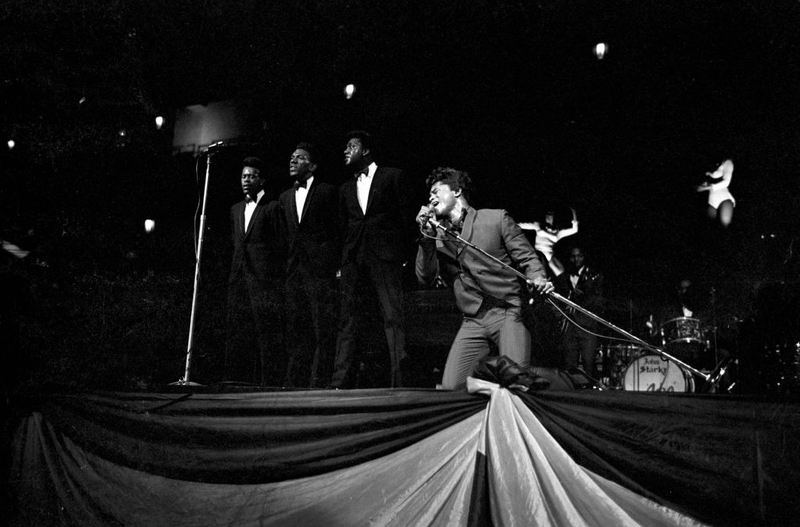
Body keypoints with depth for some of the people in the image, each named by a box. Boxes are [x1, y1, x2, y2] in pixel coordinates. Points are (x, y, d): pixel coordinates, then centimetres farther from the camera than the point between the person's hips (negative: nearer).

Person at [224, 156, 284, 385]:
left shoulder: (272, 207, 0)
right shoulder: (235, 209, 20)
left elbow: (279, 243, -2)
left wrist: (274, 273, -6)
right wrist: (238, 265, 14)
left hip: (264, 278, -6)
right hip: (238, 277, 7)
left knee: (267, 330, -7)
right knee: (237, 331, 5)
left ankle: (268, 381, -5)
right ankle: (236, 380, 9)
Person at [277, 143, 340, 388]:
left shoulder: (328, 191, 3)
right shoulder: (285, 198, 19)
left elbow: (337, 231, 0)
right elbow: (285, 237, 20)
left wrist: (335, 266, -6)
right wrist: (289, 264, 10)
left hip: (321, 269, -5)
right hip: (295, 271, 6)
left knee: (324, 332, -6)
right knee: (295, 331, 6)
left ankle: (319, 384, -3)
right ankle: (294, 384, 10)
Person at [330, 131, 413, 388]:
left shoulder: (392, 176, 7)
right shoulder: (346, 188, 21)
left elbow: (406, 216, 3)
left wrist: (402, 254, -4)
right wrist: (344, 260, 10)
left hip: (385, 258, -4)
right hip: (353, 259, 5)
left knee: (393, 319, -8)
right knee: (348, 321, 0)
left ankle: (400, 383, -7)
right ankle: (339, 382, 0)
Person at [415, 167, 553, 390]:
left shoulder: (496, 218, 3)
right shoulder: (437, 238, 14)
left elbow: (526, 256, 2)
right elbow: (425, 278, 2)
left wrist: (537, 278, -19)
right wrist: (427, 236, -9)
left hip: (509, 313, -3)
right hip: (473, 322, 4)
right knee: (450, 387, -7)